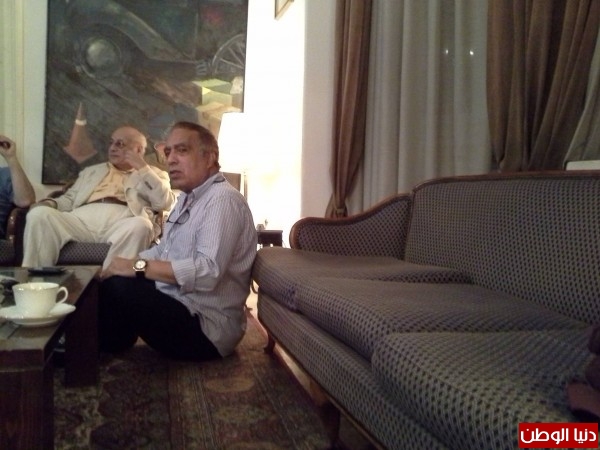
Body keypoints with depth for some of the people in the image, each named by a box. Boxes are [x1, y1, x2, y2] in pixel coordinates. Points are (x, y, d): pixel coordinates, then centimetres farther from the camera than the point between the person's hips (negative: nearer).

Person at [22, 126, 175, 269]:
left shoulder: (153, 175, 23)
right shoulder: (91, 171, 35)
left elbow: (165, 203, 4)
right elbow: (70, 199, 26)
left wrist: (142, 168, 3)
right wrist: (50, 203, 3)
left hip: (121, 223, -3)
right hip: (82, 218, 3)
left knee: (140, 225, -38)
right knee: (39, 213, -24)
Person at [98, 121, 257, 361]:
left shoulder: (223, 199, -18)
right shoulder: (187, 198, 14)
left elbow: (208, 271, -30)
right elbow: (162, 252, 19)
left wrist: (139, 267, -25)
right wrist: (122, 266, 0)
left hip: (207, 328, -10)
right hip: (179, 308, 10)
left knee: (118, 288, -23)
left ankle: (102, 353, 1)